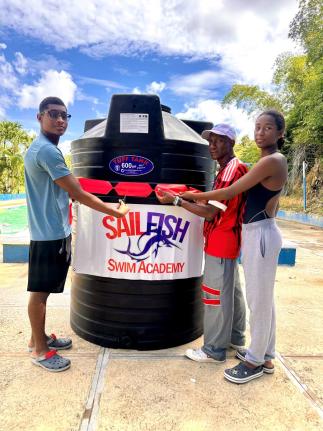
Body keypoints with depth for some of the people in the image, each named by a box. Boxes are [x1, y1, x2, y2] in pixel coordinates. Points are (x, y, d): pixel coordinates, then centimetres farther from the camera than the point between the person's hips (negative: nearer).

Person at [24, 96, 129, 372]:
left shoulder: (39, 148, 15)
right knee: (40, 290, 3)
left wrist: (106, 205, 19)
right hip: (50, 233, -10)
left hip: (50, 230, 10)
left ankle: (38, 338, 34)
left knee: (43, 290, 18)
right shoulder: (47, 150, -19)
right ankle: (40, 350, 19)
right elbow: (78, 194, -20)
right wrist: (116, 212, -10)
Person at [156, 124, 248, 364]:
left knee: (216, 294, -2)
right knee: (231, 290, 18)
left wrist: (176, 200, -16)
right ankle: (236, 337, 33)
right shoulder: (229, 169, 14)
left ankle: (214, 350, 11)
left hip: (221, 243, -10)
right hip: (227, 241, 10)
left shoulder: (232, 170, -18)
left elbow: (210, 212, -20)